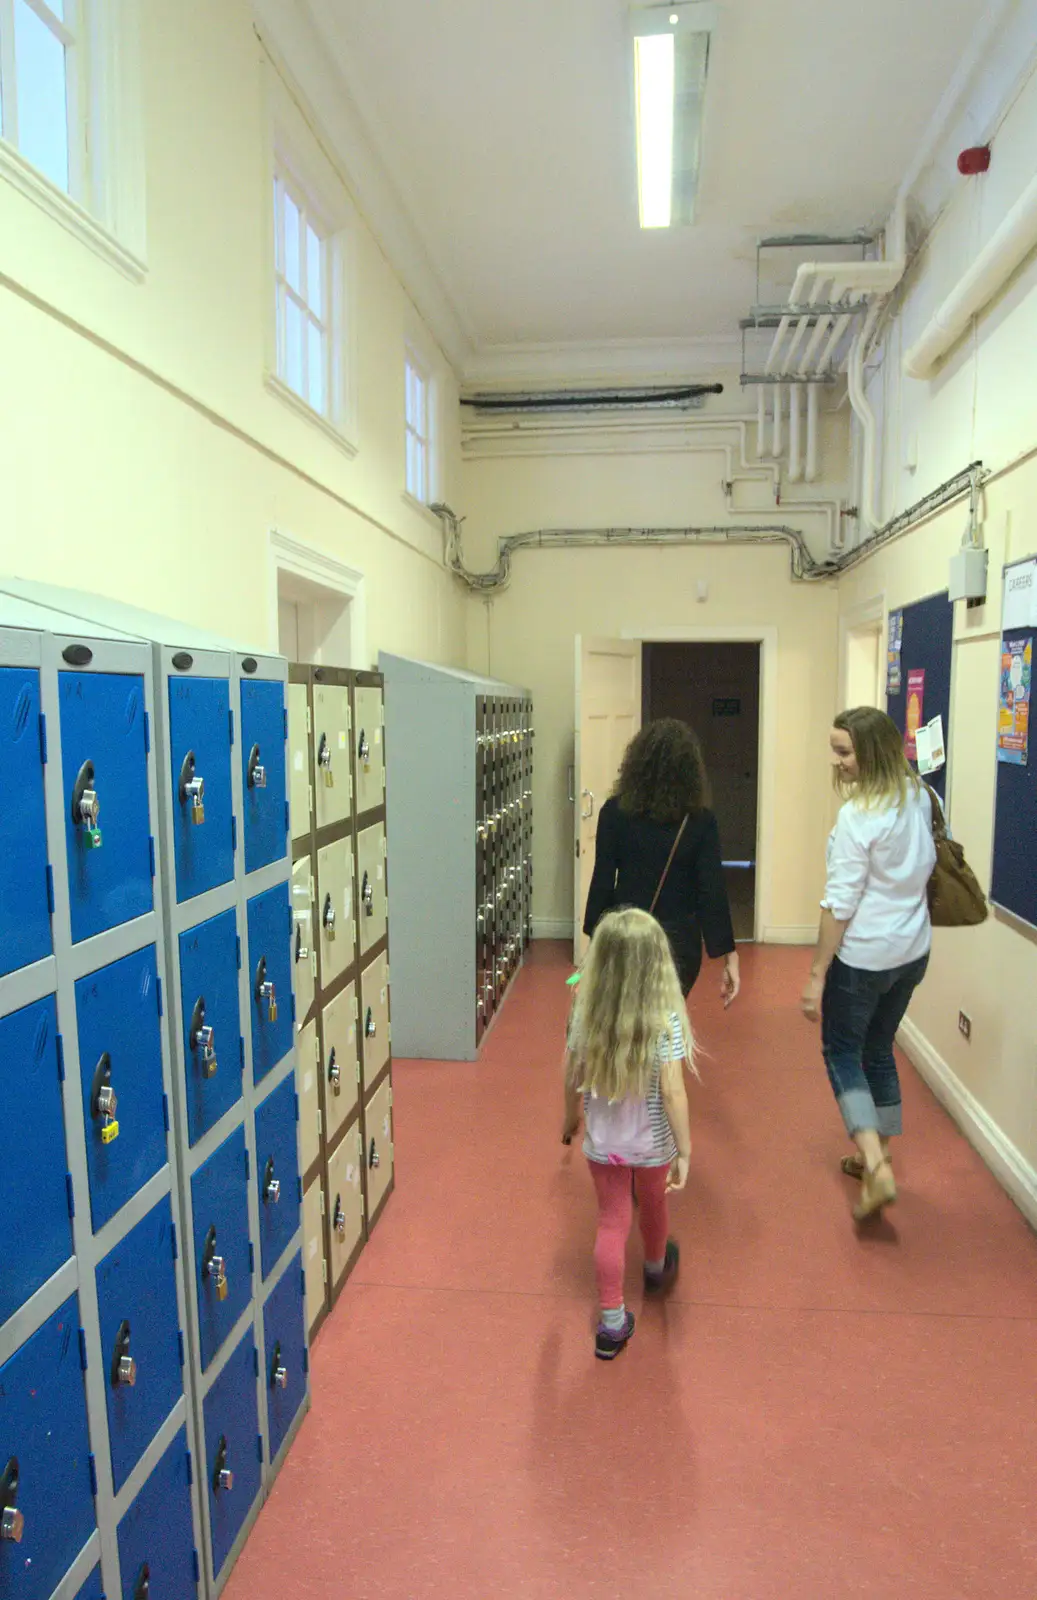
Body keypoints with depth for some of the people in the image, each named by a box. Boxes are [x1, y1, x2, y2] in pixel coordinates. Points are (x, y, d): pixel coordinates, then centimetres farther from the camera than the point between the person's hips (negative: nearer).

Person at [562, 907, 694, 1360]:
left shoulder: (586, 1013, -15)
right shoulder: (666, 1020, -24)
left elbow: (572, 1077, -4)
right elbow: (672, 1092, -24)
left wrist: (570, 1118, 13)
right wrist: (685, 1150, -14)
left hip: (601, 1141, 1)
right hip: (652, 1143, -1)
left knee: (611, 1222, 16)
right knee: (652, 1205, 27)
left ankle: (612, 1324, 22)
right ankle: (656, 1269, 56)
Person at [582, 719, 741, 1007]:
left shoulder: (615, 812, -7)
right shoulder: (700, 821, -8)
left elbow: (602, 881, -5)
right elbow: (712, 893, -10)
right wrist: (728, 957, -5)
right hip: (680, 941, 0)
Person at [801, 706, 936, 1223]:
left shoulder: (858, 815, -21)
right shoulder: (918, 799, 0)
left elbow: (840, 902, -20)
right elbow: (925, 866, 14)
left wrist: (817, 973, -15)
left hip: (863, 955, -7)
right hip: (914, 950, 7)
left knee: (841, 1052, 9)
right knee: (878, 1051, 21)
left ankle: (876, 1168, 0)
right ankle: (876, 1156, 34)